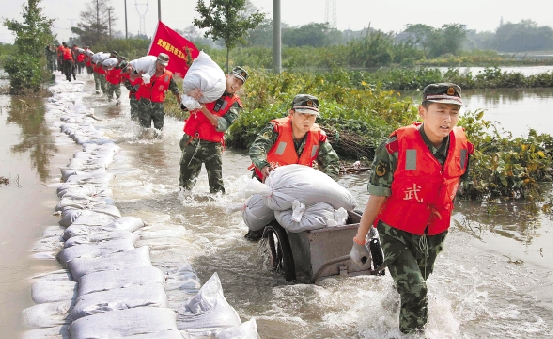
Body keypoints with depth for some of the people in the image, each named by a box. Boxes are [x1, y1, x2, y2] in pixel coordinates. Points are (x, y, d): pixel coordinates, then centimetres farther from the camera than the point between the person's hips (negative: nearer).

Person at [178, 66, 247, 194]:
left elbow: (222, 125, -12)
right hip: (191, 142, 1)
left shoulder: (235, 104, 1)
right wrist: (191, 92, -28)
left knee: (217, 185, -7)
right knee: (186, 182, 10)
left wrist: (205, 110, -25)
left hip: (213, 145, -1)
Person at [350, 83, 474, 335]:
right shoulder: (397, 146, -24)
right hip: (396, 233, -5)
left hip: (434, 235, 5)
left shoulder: (462, 146, -9)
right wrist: (359, 240, -14)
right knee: (415, 291, -17)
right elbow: (376, 198, -18)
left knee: (412, 289, 22)